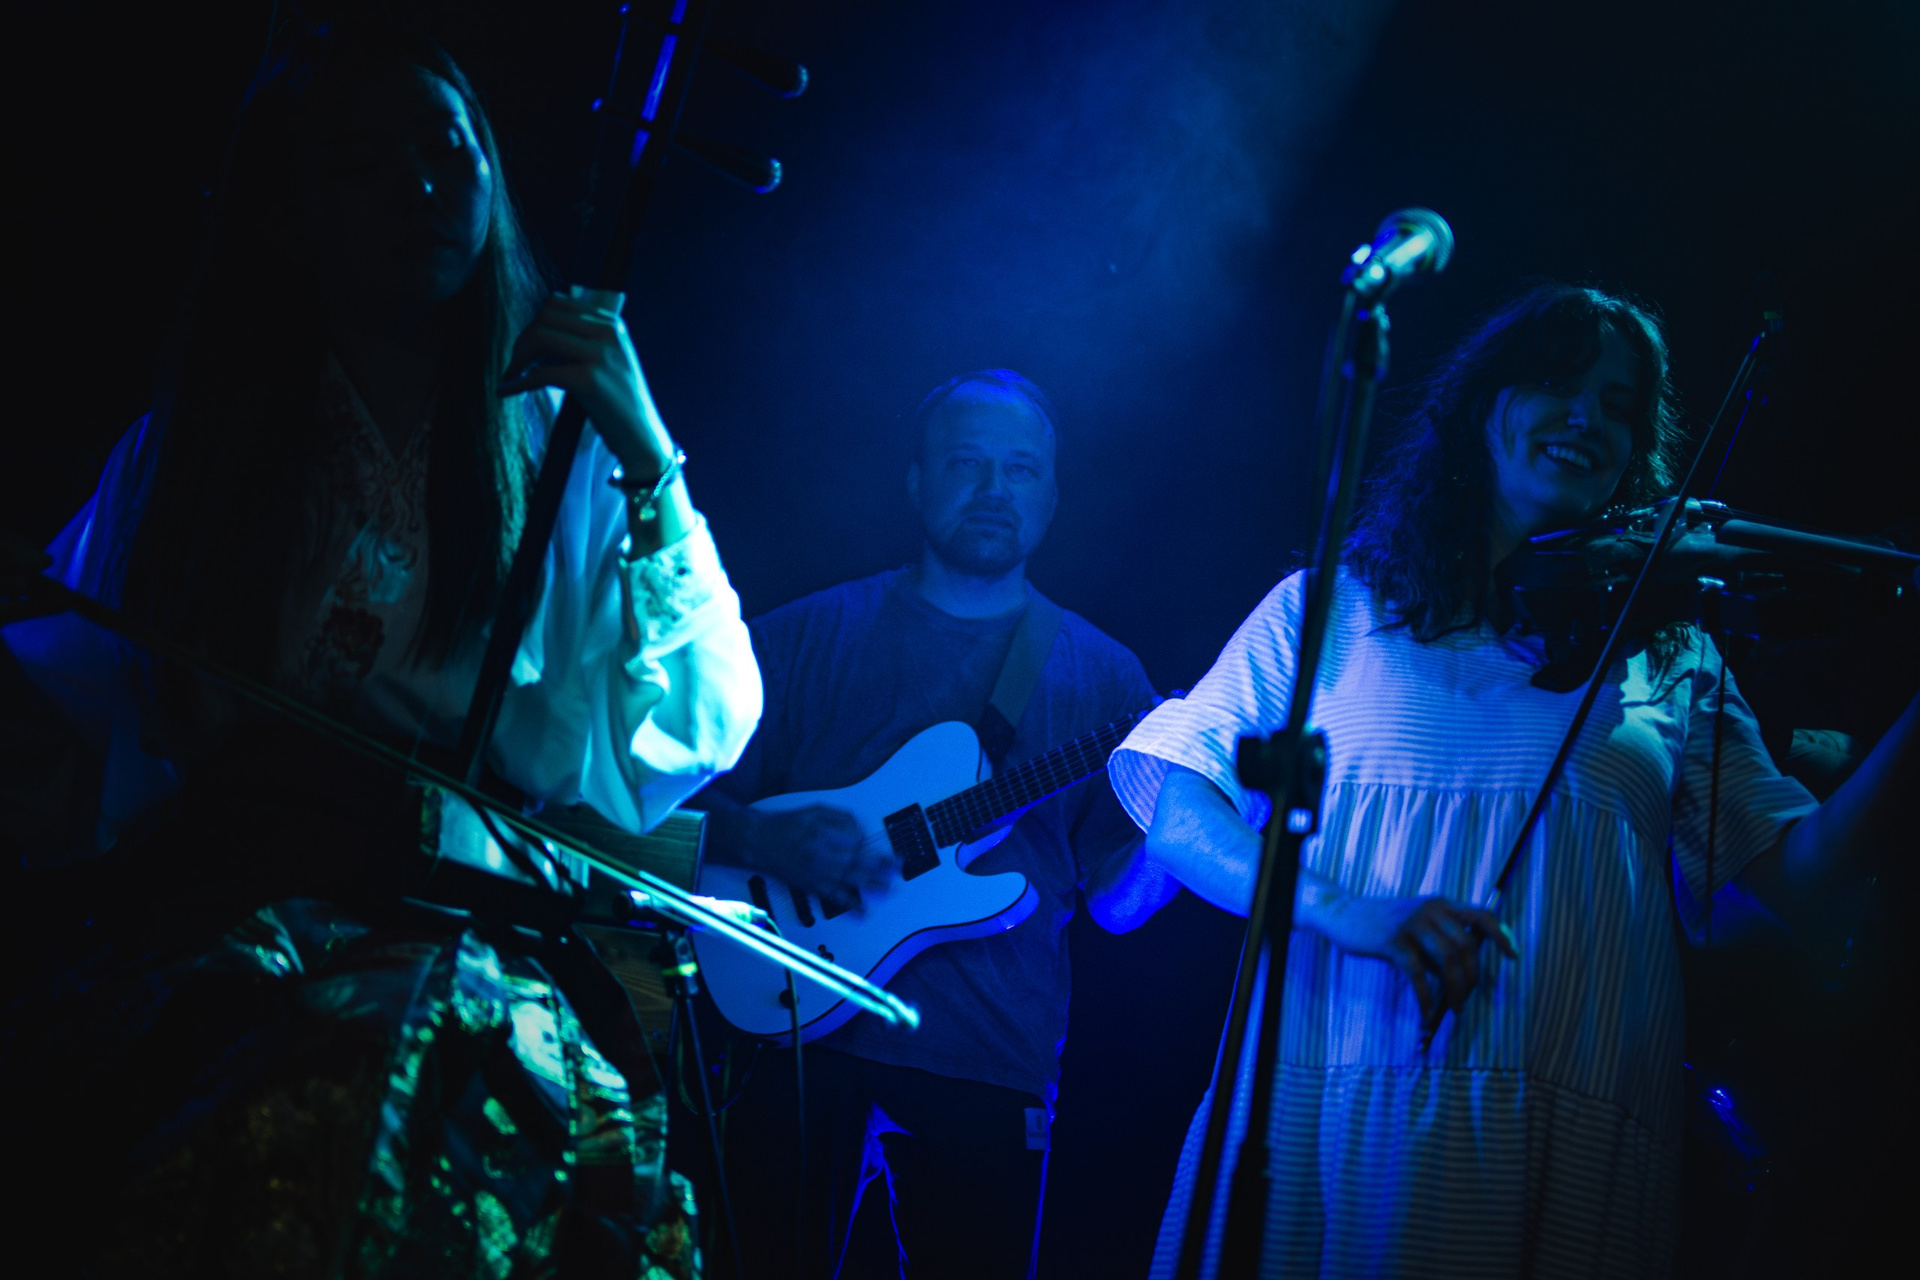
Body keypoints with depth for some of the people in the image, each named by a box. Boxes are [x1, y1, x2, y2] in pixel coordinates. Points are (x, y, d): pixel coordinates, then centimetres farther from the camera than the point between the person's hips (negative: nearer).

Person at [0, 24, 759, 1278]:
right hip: (212, 914, 0)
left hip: (478, 926, 0)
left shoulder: (562, 440, 16)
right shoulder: (200, 433, 20)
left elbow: (703, 735, 6)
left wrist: (650, 460, -2)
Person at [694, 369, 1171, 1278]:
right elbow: (687, 799, 4)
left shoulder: (1101, 677, 9)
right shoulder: (806, 636, 6)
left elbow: (1117, 902, 6)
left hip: (994, 1082, 1)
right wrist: (766, 839, -15)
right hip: (799, 1044, -1)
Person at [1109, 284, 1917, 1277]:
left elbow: (1793, 864, 6)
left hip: (1578, 1147, 1)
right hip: (1326, 1113, -1)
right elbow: (1169, 804, 0)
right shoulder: (1337, 607, 10)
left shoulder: (1668, 658, 15)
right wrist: (1346, 910, -17)